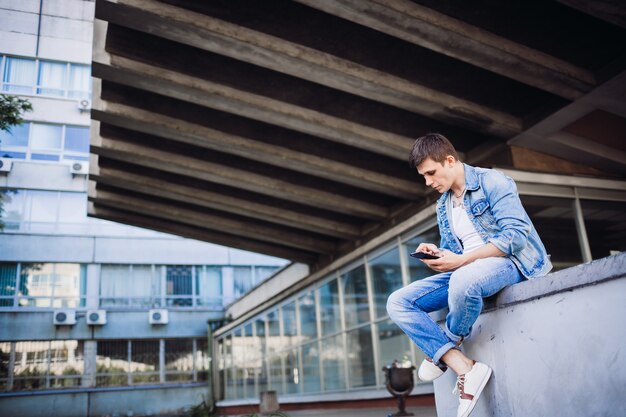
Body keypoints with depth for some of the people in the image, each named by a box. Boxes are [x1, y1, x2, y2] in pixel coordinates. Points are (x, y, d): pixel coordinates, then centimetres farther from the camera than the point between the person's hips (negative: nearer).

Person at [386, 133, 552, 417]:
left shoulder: (491, 181, -7)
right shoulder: (443, 205, 17)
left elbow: (516, 235, -18)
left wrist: (462, 261, -24)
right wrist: (437, 254, -7)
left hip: (508, 261, -8)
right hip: (464, 273, 8)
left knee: (463, 280, -43)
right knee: (398, 303, -11)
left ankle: (442, 353, -12)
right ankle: (466, 370, -23)